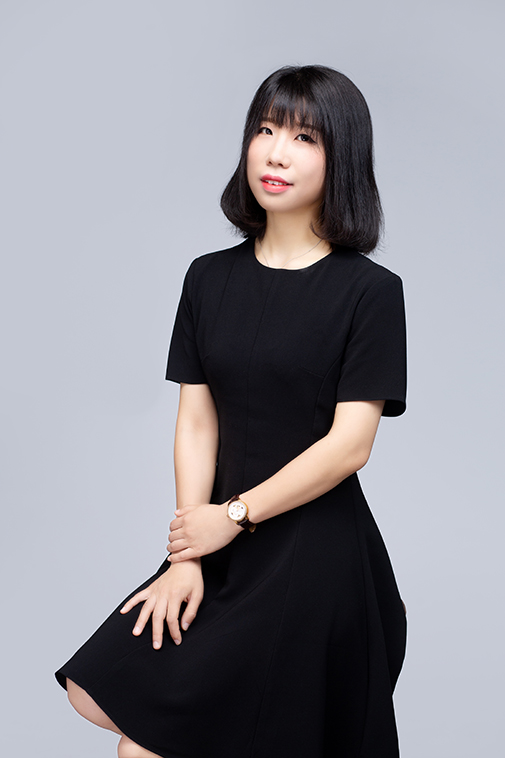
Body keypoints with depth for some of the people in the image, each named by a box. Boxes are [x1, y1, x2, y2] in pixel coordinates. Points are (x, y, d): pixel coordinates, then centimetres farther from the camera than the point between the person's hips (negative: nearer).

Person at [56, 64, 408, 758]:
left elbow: (349, 445, -12)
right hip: (227, 546, 5)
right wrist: (187, 556, -7)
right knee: (101, 693, -3)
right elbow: (196, 423, 1)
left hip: (316, 553, -4)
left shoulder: (370, 291, -8)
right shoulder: (210, 279, 6)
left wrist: (232, 516, -9)